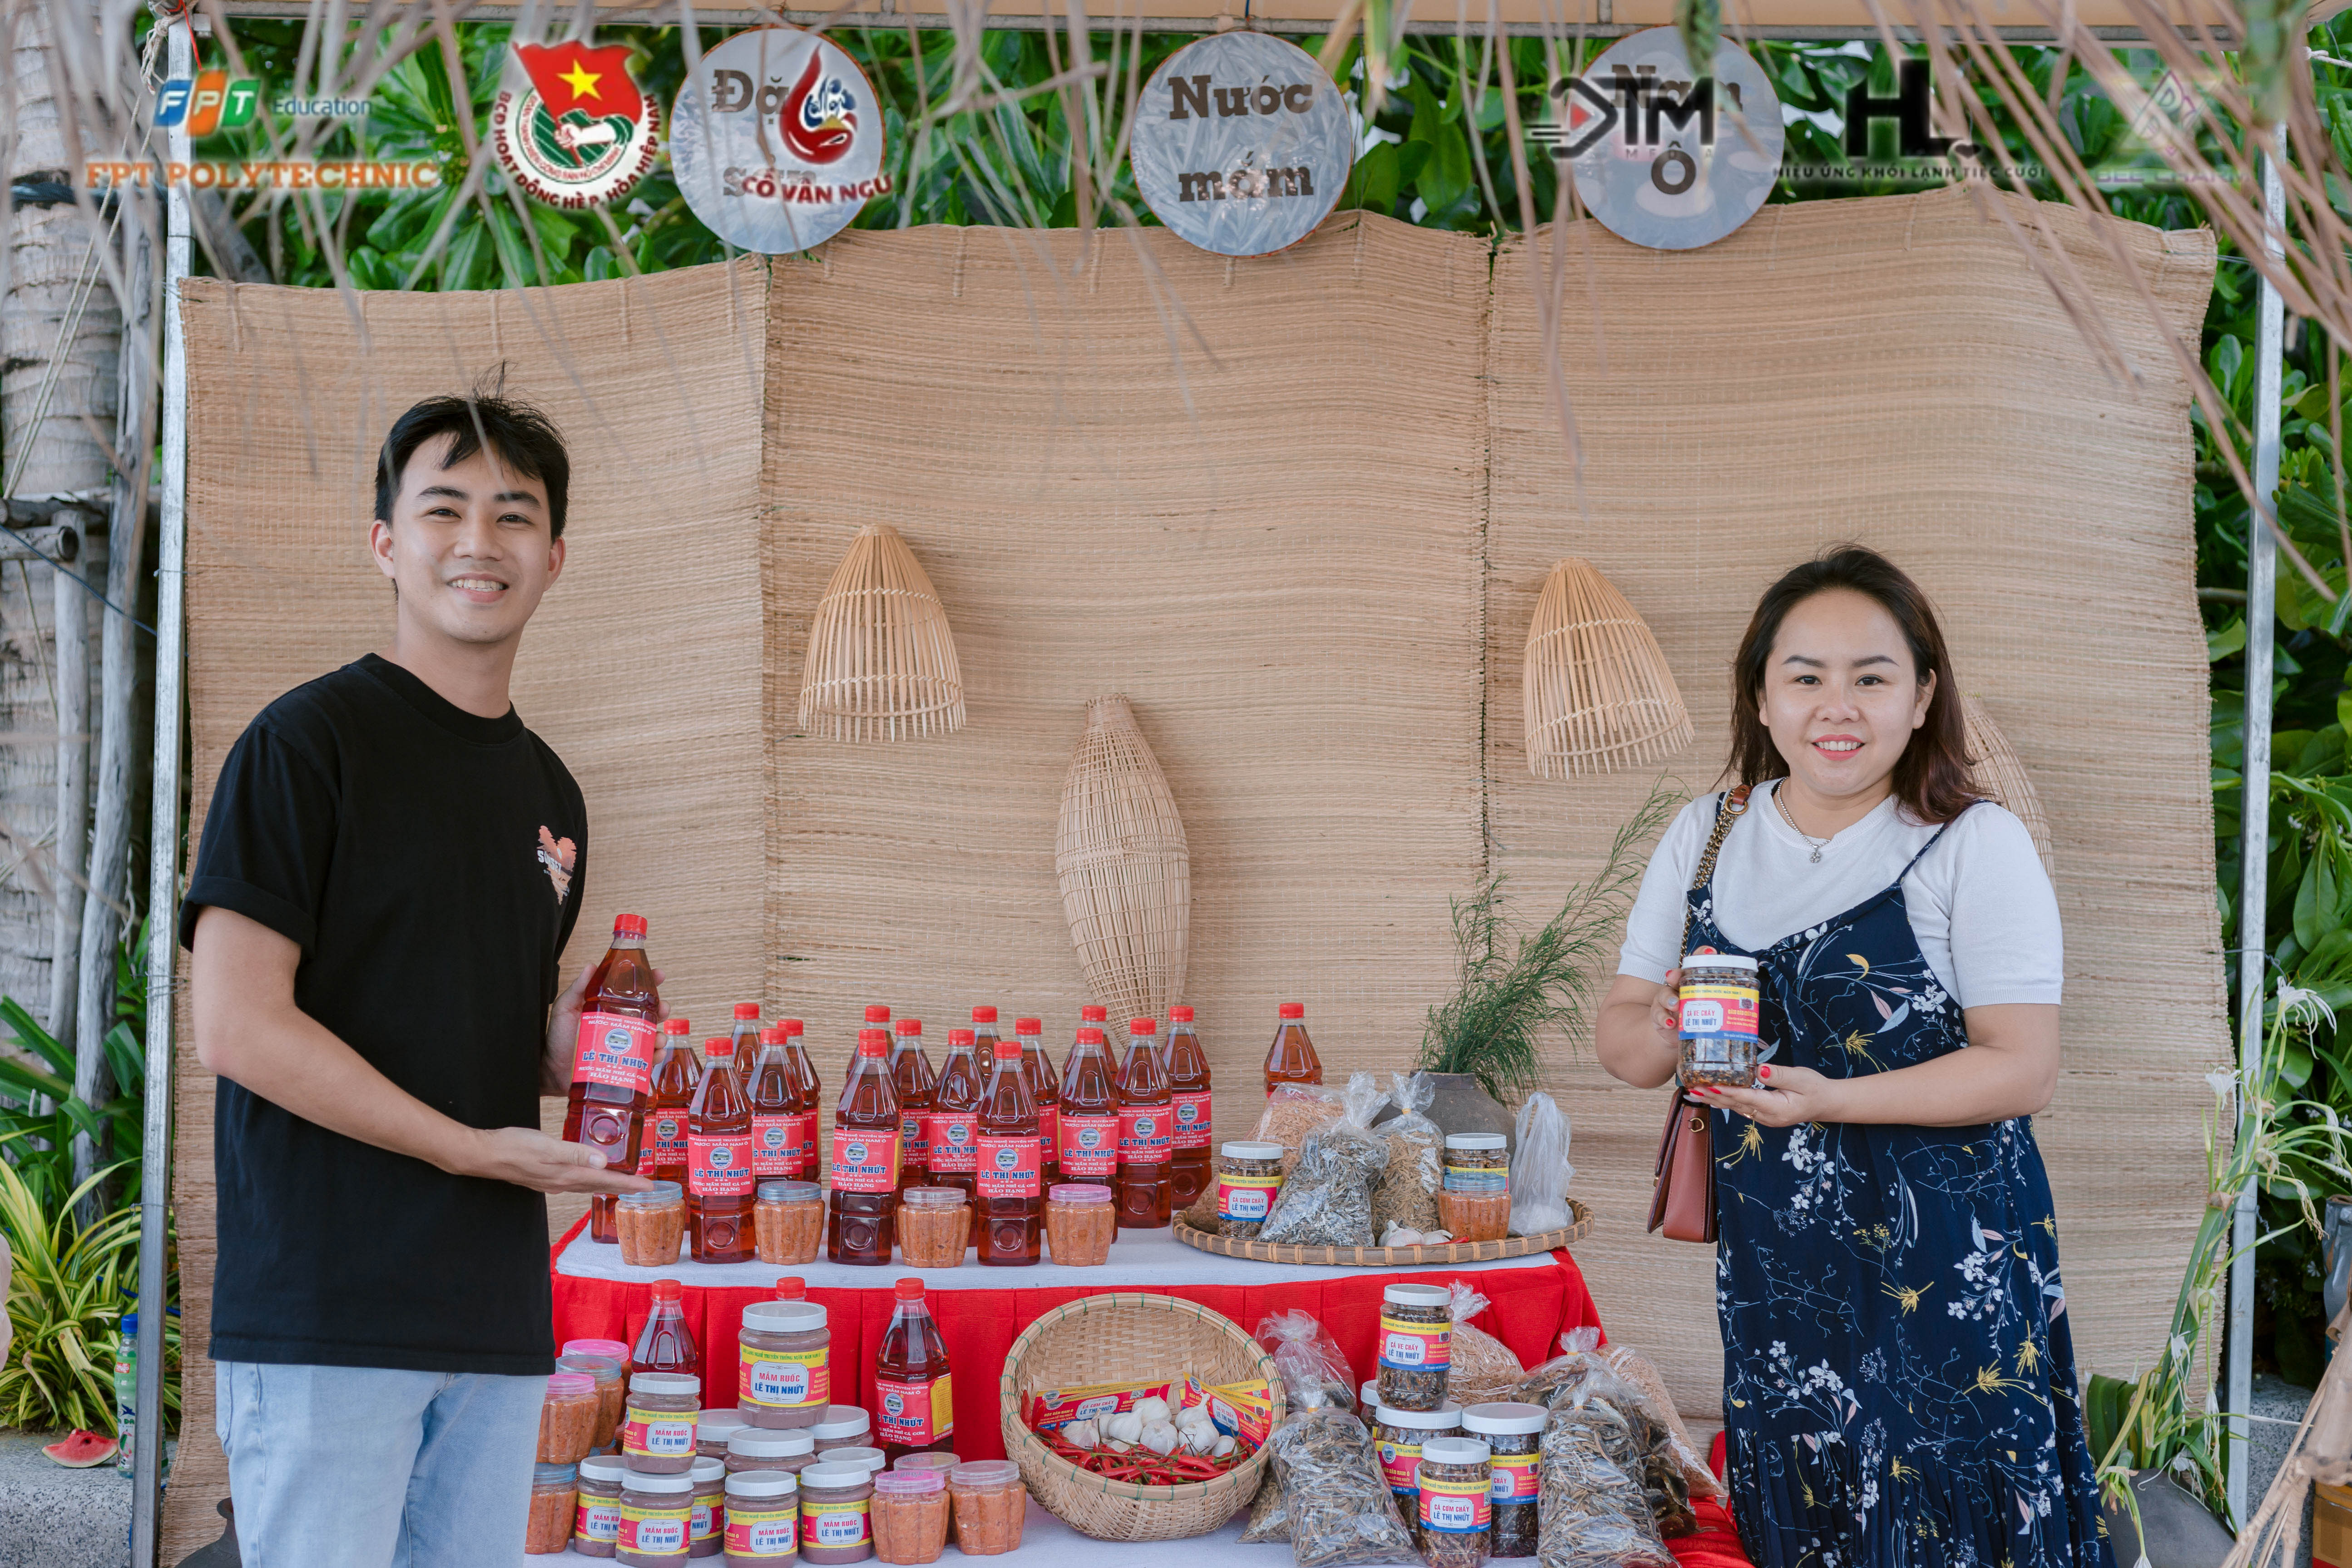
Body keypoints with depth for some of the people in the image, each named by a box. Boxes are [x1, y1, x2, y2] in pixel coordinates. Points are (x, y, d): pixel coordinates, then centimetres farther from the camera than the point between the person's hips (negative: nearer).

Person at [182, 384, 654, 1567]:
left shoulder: (549, 791, 16)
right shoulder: (307, 742, -6)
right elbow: (235, 1028, -14)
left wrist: (560, 1051, 2)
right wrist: (477, 1148, -14)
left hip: (499, 1314, 7)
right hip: (325, 1308, -7)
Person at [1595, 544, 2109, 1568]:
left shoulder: (1977, 846, -6)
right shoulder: (1705, 838, 6)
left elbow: (2023, 1067, -11)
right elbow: (1621, 1036, 8)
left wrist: (1830, 1099, -22)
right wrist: (1664, 1034, -16)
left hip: (1948, 1269, -4)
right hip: (1768, 1262, 4)